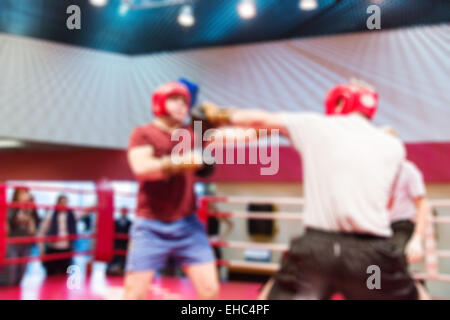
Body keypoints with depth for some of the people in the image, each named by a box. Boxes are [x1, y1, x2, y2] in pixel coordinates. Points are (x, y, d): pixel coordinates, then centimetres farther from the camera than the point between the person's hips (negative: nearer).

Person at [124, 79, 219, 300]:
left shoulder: (191, 134, 10)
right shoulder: (143, 133, -2)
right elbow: (141, 167, -21)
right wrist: (177, 162, -34)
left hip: (187, 226, 4)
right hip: (151, 227, -3)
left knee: (210, 290, 2)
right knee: (135, 294, -1)